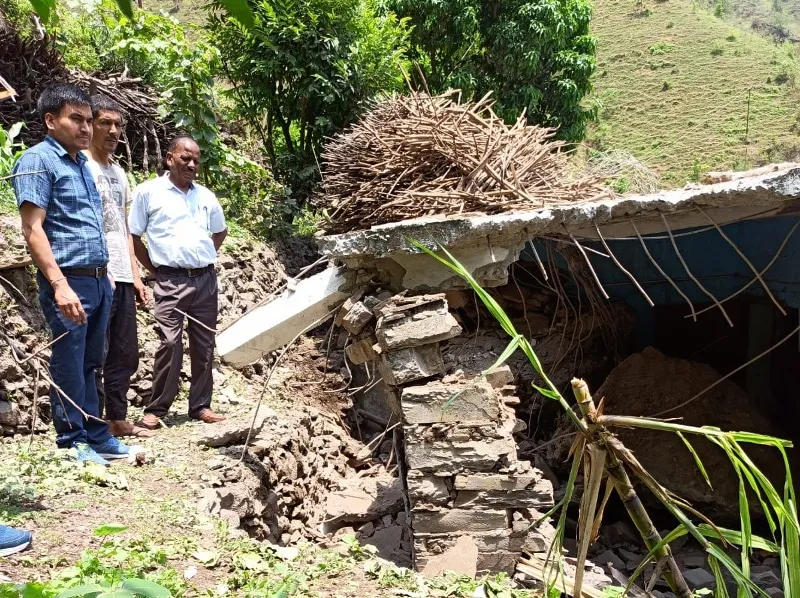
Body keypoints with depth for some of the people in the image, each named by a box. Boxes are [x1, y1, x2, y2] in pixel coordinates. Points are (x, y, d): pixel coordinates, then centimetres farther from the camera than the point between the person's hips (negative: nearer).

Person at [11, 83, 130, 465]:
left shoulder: (82, 163, 16)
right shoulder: (38, 160, -7)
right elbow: (32, 229, -15)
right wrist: (60, 285, -23)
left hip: (99, 279, 8)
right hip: (69, 280, -8)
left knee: (90, 362, 15)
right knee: (68, 365, 2)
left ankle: (94, 434, 24)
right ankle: (72, 442, 13)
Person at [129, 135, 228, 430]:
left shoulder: (205, 195, 13)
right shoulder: (148, 191, 0)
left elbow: (220, 231, 27)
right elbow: (133, 235, 1)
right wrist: (155, 269, 0)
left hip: (206, 278, 5)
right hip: (171, 281, -4)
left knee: (204, 344, 7)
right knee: (170, 343, -10)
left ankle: (200, 405, 16)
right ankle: (156, 409, 2)